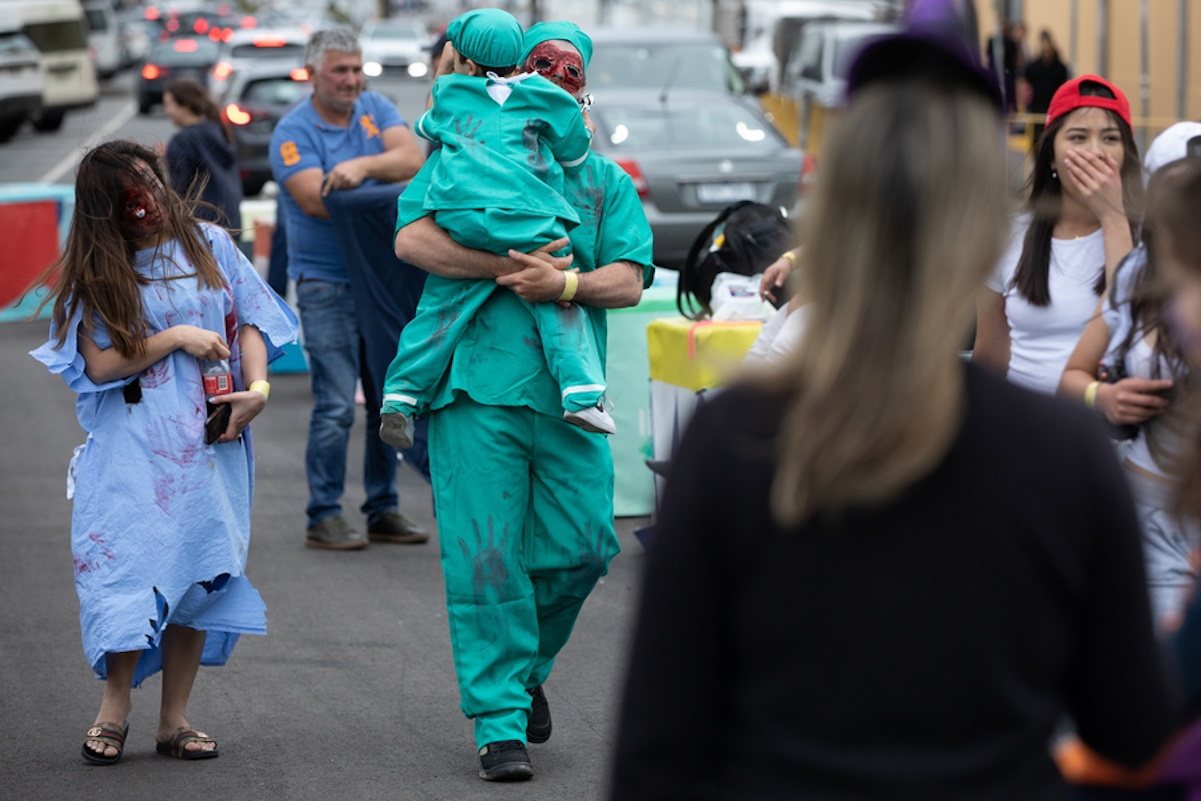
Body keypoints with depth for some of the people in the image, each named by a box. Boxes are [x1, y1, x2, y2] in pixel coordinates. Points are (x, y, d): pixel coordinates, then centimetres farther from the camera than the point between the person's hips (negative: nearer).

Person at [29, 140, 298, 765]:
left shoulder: (208, 245, 9)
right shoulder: (94, 274, 3)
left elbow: (249, 323, 9)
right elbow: (99, 364, -4)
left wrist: (256, 388, -7)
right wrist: (176, 339, -10)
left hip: (211, 442, 2)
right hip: (132, 448, -2)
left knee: (198, 572, 0)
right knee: (131, 562, -12)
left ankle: (174, 720, 7)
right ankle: (114, 710, 3)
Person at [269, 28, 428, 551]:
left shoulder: (375, 109, 7)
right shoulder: (293, 132, -6)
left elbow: (412, 159, -9)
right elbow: (316, 200, -19)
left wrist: (361, 166, -27)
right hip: (327, 285, -5)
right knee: (335, 405, -7)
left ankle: (383, 511, 20)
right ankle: (323, 518, 2)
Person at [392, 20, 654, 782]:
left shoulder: (606, 179, 19)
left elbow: (629, 280, 6)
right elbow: (413, 239, -4)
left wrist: (565, 283, -13)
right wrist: (507, 266, -14)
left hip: (568, 391, 3)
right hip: (478, 383, -3)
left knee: (580, 547, -1)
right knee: (486, 556, -6)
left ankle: (528, 668, 27)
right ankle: (500, 723, 0)